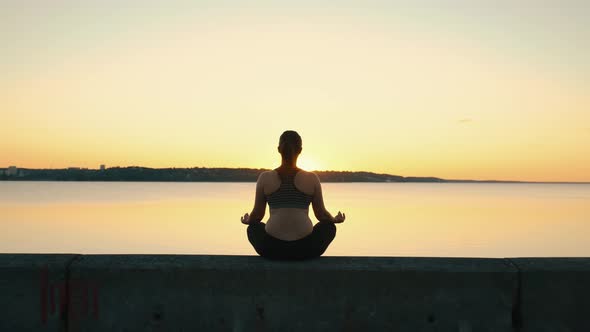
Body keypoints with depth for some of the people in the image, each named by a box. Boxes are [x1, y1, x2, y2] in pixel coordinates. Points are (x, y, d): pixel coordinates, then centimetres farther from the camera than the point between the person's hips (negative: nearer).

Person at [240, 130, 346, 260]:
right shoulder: (312, 178, 1)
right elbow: (321, 214, 9)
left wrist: (248, 220, 33)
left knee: (254, 227, 33)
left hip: (272, 249, 1)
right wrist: (335, 219, 32)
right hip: (304, 249, 0)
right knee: (329, 226, 29)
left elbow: (257, 215, 9)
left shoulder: (265, 177, 1)